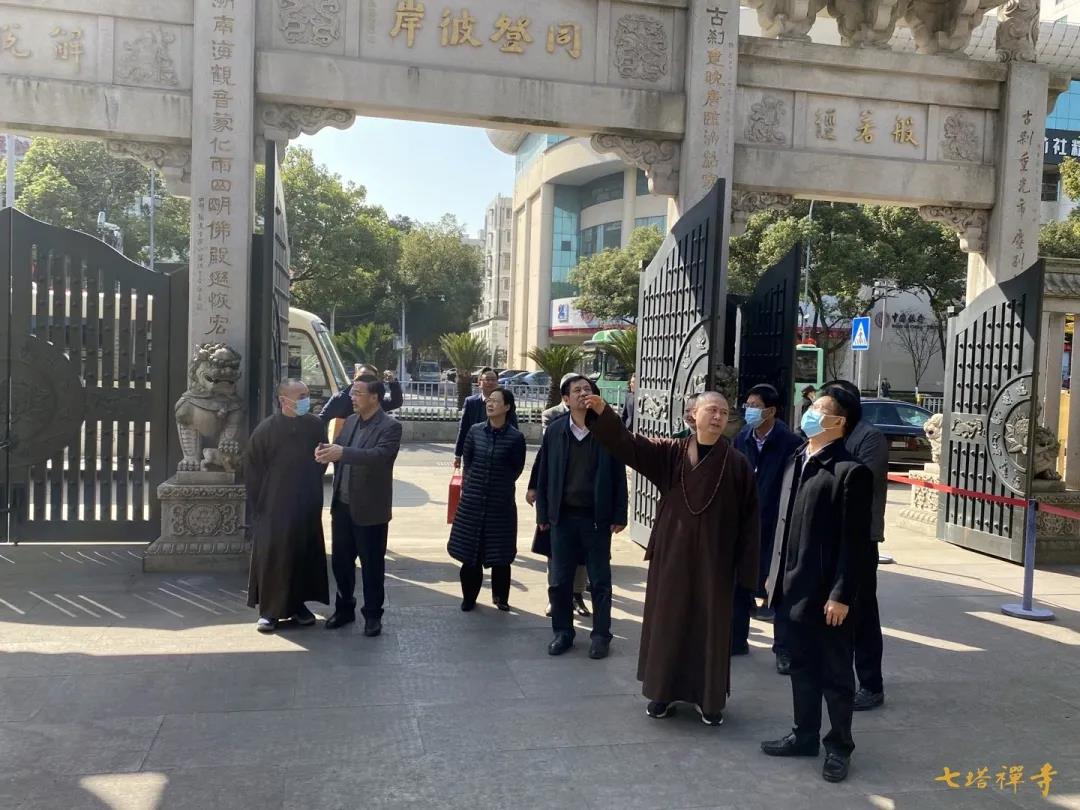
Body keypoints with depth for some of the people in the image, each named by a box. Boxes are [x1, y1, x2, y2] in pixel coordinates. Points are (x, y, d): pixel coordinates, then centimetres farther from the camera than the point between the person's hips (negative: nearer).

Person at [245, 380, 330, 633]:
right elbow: (253, 470, -3)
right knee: (271, 557, 1)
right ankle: (269, 611, 13)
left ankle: (297, 604, 24)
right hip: (273, 507, -3)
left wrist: (312, 494, 9)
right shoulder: (266, 429, -9)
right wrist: (258, 506, -2)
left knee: (303, 555, 10)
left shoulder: (315, 426, -2)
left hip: (306, 507, 3)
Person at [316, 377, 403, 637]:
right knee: (340, 561, 15)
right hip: (342, 505, 6)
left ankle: (373, 614, 19)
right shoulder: (350, 421, 10)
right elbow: (338, 449, 10)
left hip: (370, 509, -6)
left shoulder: (390, 427, -12)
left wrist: (343, 452, -35)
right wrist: (326, 452, -14)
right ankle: (344, 608, 31)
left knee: (371, 564, 5)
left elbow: (379, 455, -27)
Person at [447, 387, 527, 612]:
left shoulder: (515, 437, -9)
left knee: (500, 551, 6)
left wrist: (500, 484, 10)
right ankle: (469, 596, 23)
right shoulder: (475, 431, -2)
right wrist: (472, 484, 11)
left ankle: (501, 596, 24)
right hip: (473, 500, 2)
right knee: (470, 550, 7)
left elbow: (516, 469, 2)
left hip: (501, 502, -2)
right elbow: (467, 460, 10)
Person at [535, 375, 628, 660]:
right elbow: (544, 475, 5)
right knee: (559, 580, 9)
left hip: (597, 517, -2)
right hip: (563, 516, 2)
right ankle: (562, 631, 24)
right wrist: (543, 514, 3)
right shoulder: (555, 431, 1)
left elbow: (618, 475, -3)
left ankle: (601, 634, 21)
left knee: (600, 580, 8)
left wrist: (619, 516, -5)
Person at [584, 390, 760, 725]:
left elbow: (748, 518, -3)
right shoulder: (670, 452, 0)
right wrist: (603, 413, -24)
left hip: (714, 557, -1)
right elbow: (629, 444, -8)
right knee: (667, 619, 10)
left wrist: (746, 566, -5)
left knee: (711, 625, 7)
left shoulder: (738, 463, -4)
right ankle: (664, 690, 26)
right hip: (672, 552, 2)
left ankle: (709, 698, 23)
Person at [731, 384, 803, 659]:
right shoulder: (742, 439, 3)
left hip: (777, 528, -5)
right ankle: (737, 640, 28)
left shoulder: (791, 442, -14)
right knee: (739, 583, 13)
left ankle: (783, 649, 20)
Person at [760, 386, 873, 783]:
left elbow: (855, 541, -16)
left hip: (827, 593, -7)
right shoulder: (796, 463, 11)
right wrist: (775, 574, 14)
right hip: (793, 587, 7)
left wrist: (841, 594, -17)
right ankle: (804, 735, 32)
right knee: (802, 667, 18)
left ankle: (839, 747, 24)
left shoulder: (850, 471, -14)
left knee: (835, 674, 9)